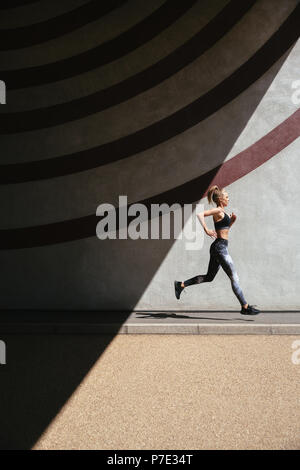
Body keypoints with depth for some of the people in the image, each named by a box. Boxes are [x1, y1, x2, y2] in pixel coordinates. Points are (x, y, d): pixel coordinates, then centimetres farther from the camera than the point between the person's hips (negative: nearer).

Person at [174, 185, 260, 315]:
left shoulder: (221, 212, 17)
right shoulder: (218, 210, -11)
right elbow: (200, 214, -26)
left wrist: (232, 220, 13)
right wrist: (206, 230, -28)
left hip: (218, 247, 10)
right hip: (220, 247, -10)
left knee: (209, 277, 17)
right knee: (234, 278, -3)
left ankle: (181, 285, 19)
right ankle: (245, 307, 3)